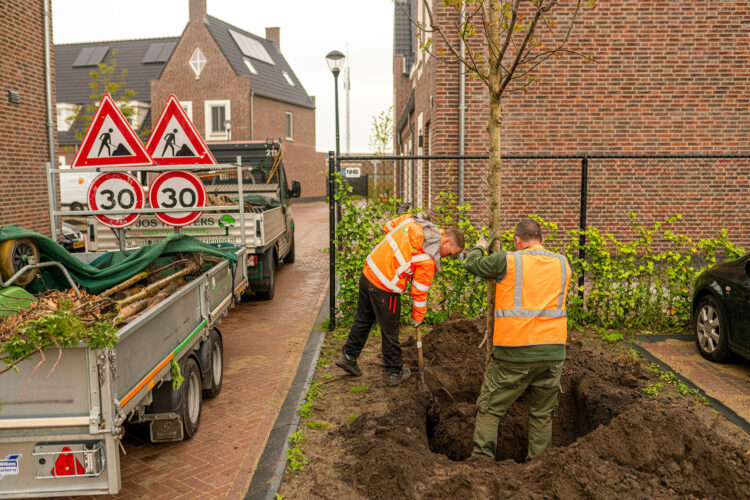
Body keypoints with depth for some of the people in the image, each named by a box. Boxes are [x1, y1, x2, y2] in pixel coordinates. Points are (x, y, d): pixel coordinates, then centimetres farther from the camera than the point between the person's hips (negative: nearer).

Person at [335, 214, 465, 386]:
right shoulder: (429, 259, -17)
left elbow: (388, 226, 17)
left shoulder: (413, 222, 1)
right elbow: (419, 291, -10)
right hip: (385, 289, -7)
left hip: (368, 273, 7)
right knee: (390, 332, 10)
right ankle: (395, 372, 26)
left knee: (363, 319, 24)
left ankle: (348, 356, 34)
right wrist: (418, 317, 4)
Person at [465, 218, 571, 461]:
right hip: (552, 351, 4)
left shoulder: (508, 261, -4)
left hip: (514, 353, -4)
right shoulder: (562, 264, 9)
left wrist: (480, 247, 31)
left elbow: (471, 264, 8)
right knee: (542, 415, 17)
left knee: (489, 409, 11)